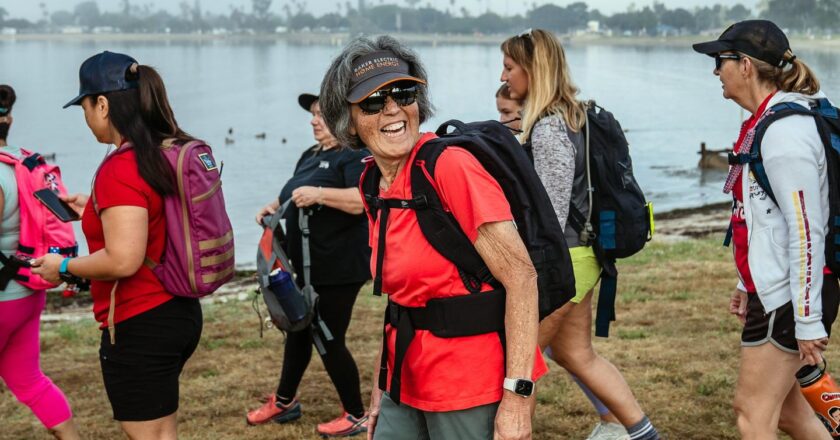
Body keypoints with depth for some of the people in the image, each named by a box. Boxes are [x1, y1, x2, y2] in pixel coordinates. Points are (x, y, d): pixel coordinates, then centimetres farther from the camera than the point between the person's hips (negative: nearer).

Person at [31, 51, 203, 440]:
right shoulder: (169, 153, 5)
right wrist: (94, 209, 19)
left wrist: (63, 267, -12)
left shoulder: (119, 170, -22)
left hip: (140, 326, -9)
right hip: (180, 312, 9)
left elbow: (123, 260, -27)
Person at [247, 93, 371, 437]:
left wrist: (320, 194, -34)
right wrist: (274, 207, 6)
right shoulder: (309, 156, 15)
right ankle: (284, 401, 35)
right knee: (298, 330, 19)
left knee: (329, 340, -3)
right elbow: (295, 197, 25)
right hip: (309, 266, 9)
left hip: (340, 269, -9)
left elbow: (363, 201, -27)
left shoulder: (353, 155, -12)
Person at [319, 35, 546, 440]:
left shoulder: (449, 165, -17)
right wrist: (381, 389, 15)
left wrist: (517, 397, -23)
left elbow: (521, 276, -20)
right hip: (408, 386, 7)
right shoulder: (375, 184, 5)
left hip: (471, 390, -7)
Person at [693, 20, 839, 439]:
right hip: (772, 290, 10)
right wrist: (749, 284, 20)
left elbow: (806, 231, -23)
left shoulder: (783, 133, -20)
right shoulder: (767, 122, 11)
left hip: (788, 296, -10)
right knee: (781, 402, 19)